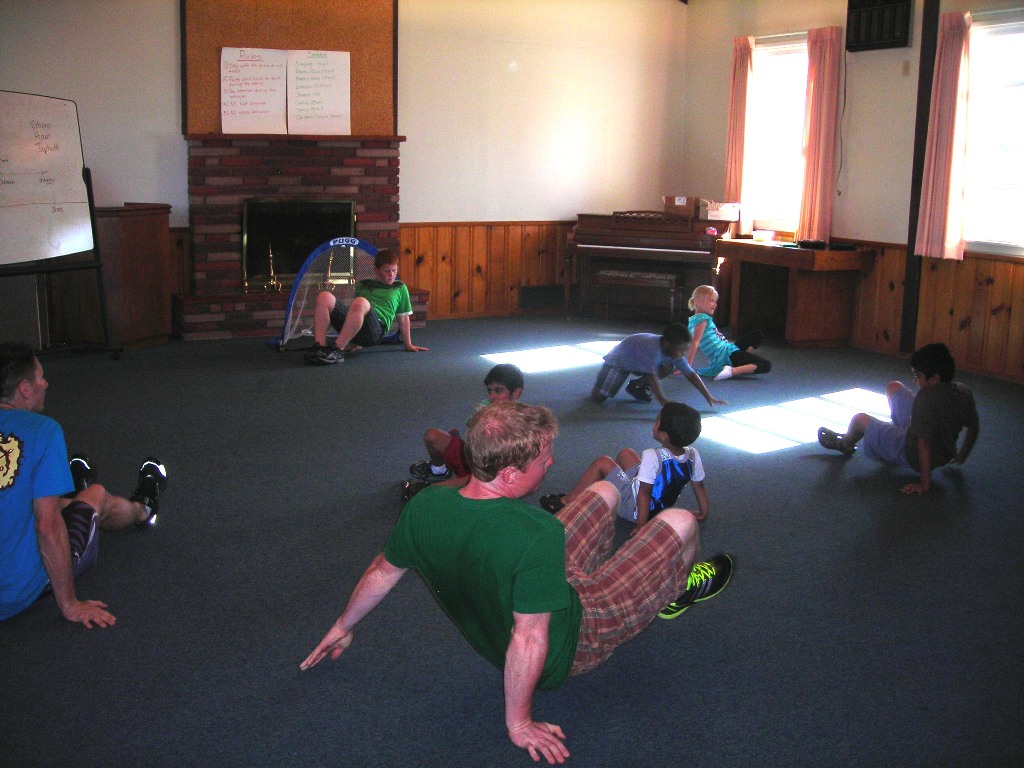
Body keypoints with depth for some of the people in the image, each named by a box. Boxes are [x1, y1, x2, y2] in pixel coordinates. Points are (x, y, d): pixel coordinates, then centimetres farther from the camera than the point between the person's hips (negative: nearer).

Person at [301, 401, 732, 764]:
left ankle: (599, 572, 51)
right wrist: (518, 723, -17)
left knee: (606, 492, 20)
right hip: (567, 650, -6)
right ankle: (678, 591, 43)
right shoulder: (538, 534, -41)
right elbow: (529, 641, -33)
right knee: (680, 523, 7)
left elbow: (382, 573, -5)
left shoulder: (423, 507, -22)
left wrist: (343, 627, 14)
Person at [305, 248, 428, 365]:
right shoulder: (363, 285, 30)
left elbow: (403, 318, 25)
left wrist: (408, 345, 23)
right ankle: (319, 347, -34)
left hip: (376, 329, -4)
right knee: (325, 297, -21)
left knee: (361, 302, -37)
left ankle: (337, 350, -37)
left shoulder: (400, 288, 25)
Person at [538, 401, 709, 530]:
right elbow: (700, 487, -4)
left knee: (602, 462, 2)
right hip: (660, 508, 7)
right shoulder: (693, 455, -15)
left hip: (634, 508, -7)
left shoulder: (652, 457, -33)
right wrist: (703, 513, 12)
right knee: (625, 453, 17)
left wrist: (640, 526, -21)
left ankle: (567, 501, 15)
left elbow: (644, 493, -30)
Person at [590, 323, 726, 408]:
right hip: (619, 360, -7)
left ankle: (637, 386, 4)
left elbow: (691, 374, -16)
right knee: (598, 397, -17)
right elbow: (652, 375, -47)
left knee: (668, 367, -15)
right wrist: (663, 401, -54)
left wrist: (709, 397, -20)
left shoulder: (674, 351, -19)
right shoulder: (652, 348, -41)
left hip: (637, 363, 7)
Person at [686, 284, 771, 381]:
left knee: (758, 335, 23)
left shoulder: (694, 319, 15)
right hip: (726, 354, -10)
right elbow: (695, 342, -21)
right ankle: (732, 371, -25)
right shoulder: (702, 318, -14)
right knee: (766, 366, -19)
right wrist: (688, 366, -25)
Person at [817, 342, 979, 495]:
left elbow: (923, 442, -34)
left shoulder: (926, 396, -34)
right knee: (893, 387, 15)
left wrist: (924, 484, -28)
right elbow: (973, 427, 2)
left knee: (860, 419, 11)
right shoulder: (964, 392, -12)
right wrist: (960, 457, 17)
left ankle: (845, 444, 46)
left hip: (913, 457, -7)